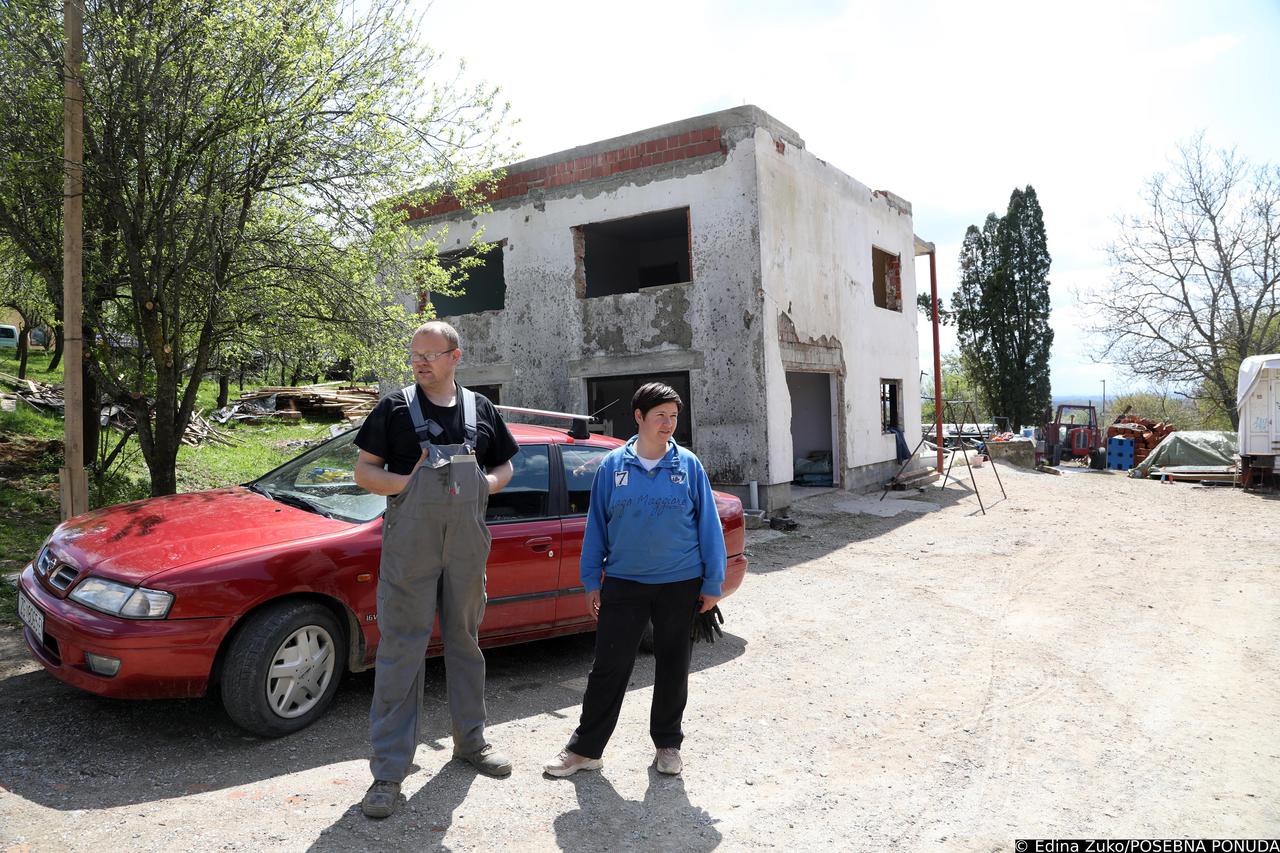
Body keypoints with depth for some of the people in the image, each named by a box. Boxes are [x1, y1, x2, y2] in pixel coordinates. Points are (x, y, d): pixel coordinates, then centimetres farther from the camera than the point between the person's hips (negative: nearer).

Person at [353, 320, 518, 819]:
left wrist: (485, 483, -5)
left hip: (467, 548, 3)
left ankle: (470, 741, 32)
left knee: (465, 641, 15)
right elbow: (364, 471, 0)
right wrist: (405, 483, -18)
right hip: (409, 548, -3)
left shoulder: (480, 410, 9)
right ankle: (389, 770, 5)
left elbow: (504, 467, 16)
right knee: (401, 649, -3)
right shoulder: (394, 409, 0)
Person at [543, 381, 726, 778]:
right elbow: (596, 526, 4)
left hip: (680, 583, 0)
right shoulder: (612, 466, -1)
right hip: (623, 582, 0)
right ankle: (585, 748, 18)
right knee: (608, 667, 4)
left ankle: (667, 744, 30)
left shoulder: (688, 465, -2)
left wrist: (712, 582, -1)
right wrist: (592, 582, 3)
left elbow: (708, 524, 1)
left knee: (673, 667, 13)